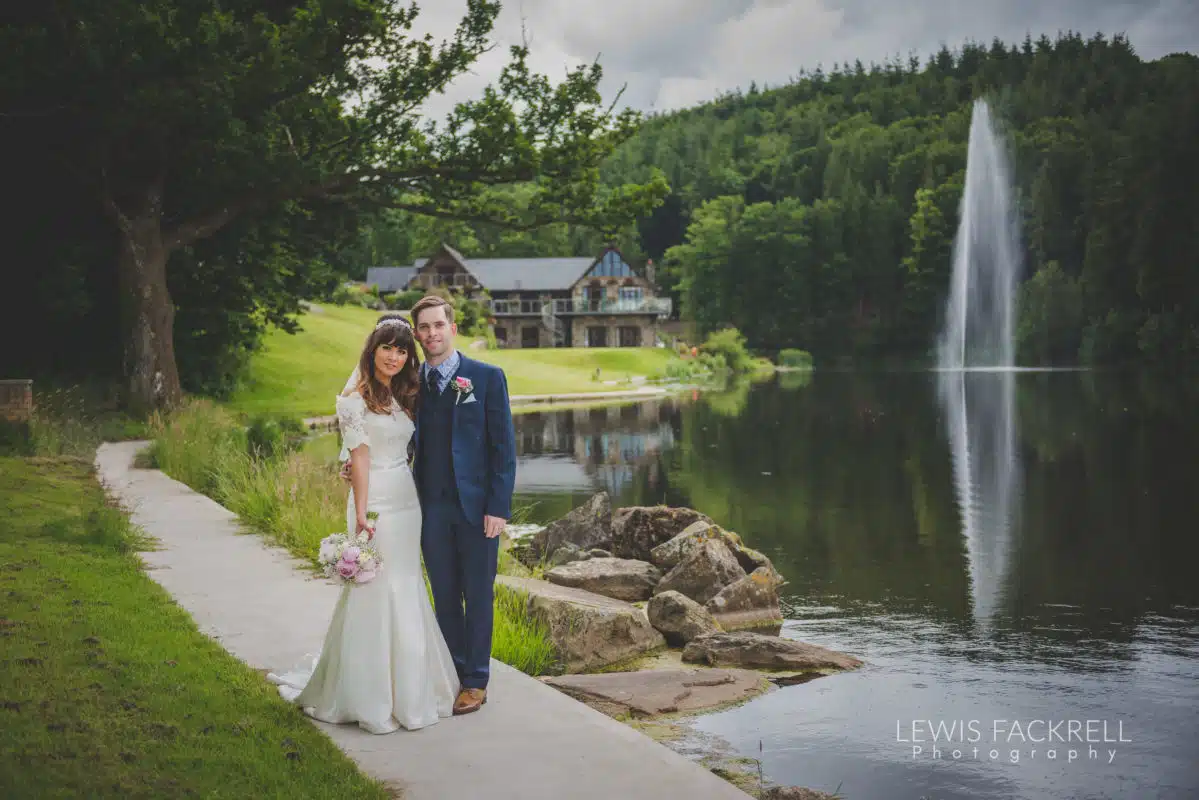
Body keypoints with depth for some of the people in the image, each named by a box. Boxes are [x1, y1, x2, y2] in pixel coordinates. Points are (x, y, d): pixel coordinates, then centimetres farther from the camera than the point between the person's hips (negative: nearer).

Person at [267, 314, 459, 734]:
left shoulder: (405, 395, 13)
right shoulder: (355, 399, -8)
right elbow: (360, 458, -12)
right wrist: (361, 514, -15)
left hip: (407, 500, 7)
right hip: (375, 501, -7)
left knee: (406, 589, 12)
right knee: (375, 591, -4)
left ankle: (405, 688, 23)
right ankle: (370, 697, 5)